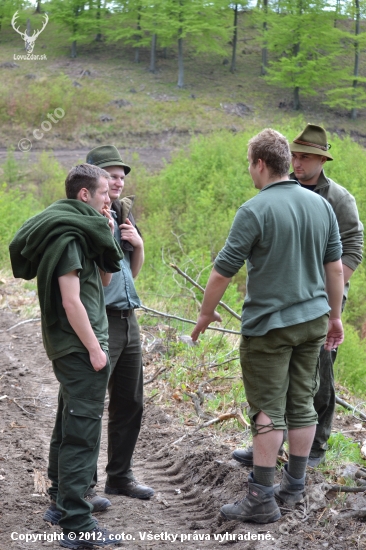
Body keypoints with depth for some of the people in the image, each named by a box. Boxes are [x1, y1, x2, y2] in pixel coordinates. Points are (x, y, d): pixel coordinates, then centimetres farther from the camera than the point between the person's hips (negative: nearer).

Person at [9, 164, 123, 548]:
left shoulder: (77, 231, 13)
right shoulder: (68, 236, -15)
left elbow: (103, 279, 18)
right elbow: (71, 300, -21)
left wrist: (106, 240, 7)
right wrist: (94, 348, -18)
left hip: (70, 347, 10)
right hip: (80, 346, -10)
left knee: (68, 425, 19)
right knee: (82, 431, -10)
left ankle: (61, 500, 32)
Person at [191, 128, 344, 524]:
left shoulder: (255, 211, -15)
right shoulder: (321, 205, 4)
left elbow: (222, 272, -13)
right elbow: (335, 267, 8)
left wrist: (206, 314, 2)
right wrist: (334, 316, 18)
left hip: (269, 324, -6)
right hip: (313, 320, 6)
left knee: (267, 411, -2)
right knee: (302, 404, 14)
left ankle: (261, 499, 2)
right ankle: (294, 486, 24)